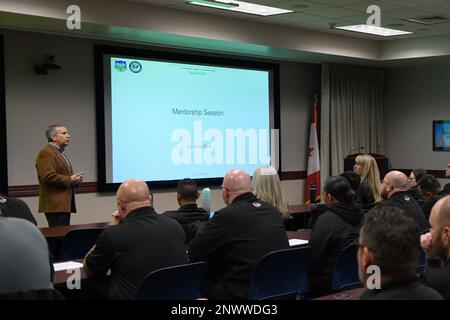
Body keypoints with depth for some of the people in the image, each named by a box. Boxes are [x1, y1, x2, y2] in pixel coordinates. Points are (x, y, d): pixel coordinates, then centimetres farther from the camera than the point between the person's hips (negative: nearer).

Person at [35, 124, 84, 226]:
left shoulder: (60, 153, 23)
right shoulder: (46, 153, -10)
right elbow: (49, 177, -21)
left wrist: (75, 179, 10)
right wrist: (70, 180, -14)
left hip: (64, 204, 10)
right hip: (55, 205, -10)